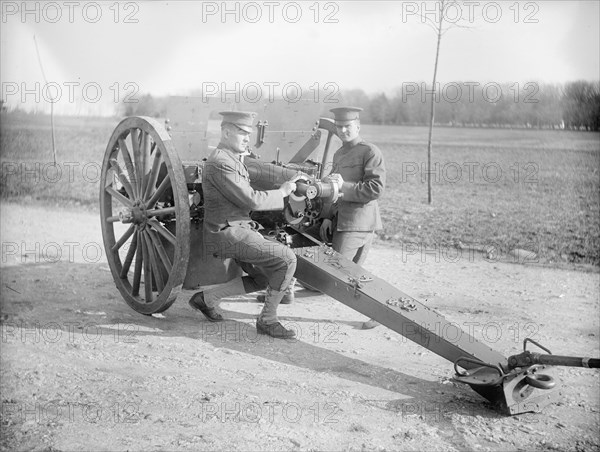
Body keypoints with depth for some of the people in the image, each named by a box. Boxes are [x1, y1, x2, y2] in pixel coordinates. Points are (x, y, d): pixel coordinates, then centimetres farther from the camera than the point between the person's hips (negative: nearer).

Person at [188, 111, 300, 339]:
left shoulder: (233, 158, 14)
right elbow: (251, 200, -20)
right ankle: (267, 319, -5)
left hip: (239, 229, 10)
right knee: (287, 259, -18)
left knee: (264, 279, 15)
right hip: (228, 233, -10)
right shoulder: (220, 163, -18)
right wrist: (282, 192, -7)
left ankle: (207, 297, 21)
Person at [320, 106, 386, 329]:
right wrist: (329, 217, 10)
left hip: (359, 222, -9)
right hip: (342, 220, 9)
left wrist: (344, 186, -19)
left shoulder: (371, 152, -7)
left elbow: (376, 189, -16)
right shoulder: (338, 154, 18)